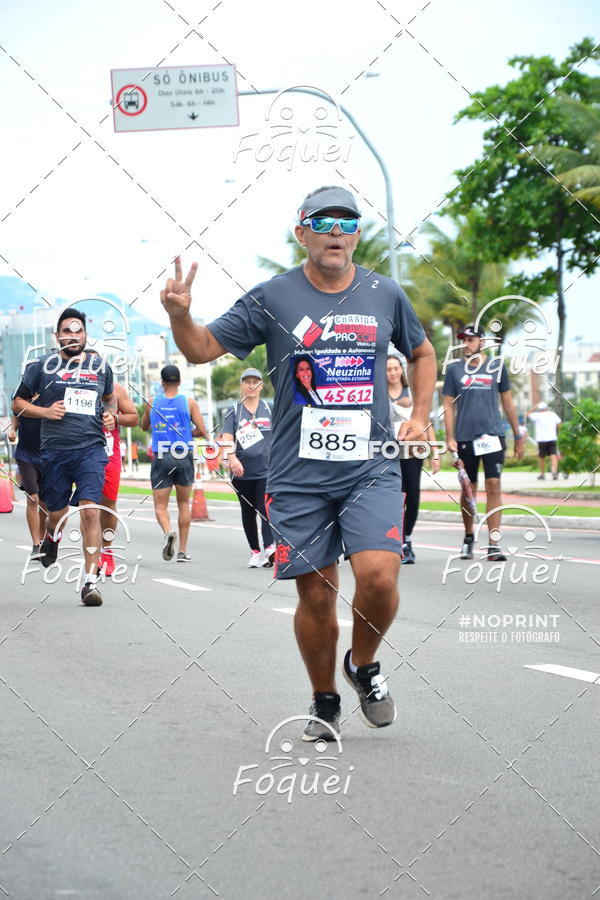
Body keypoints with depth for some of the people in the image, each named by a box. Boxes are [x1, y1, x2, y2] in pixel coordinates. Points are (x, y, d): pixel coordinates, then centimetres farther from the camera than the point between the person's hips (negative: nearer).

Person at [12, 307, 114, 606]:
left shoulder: (100, 365, 12)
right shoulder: (42, 366, 5)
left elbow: (109, 396, 32)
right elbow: (18, 403, 10)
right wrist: (46, 411, -6)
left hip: (91, 449, 0)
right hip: (54, 451, 0)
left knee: (90, 511, -15)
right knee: (57, 513, 11)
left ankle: (90, 582, -14)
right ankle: (52, 537, 50)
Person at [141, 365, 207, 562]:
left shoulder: (152, 403, 2)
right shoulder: (189, 403, -1)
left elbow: (144, 426, 19)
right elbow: (202, 431, -4)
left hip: (161, 458, -1)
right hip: (184, 457, 1)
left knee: (160, 506, 2)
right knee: (184, 504, 15)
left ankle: (168, 531, -29)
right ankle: (183, 550, 14)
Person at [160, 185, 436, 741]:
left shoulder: (385, 295, 7)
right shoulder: (273, 298, 0)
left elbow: (421, 352, 25)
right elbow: (203, 348, 1)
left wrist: (419, 417, 12)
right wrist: (180, 316, -20)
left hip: (370, 470, 1)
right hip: (298, 477, -1)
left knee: (378, 575, -18)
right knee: (316, 594, 2)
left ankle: (364, 665, 12)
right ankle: (324, 702, 25)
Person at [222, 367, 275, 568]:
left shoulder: (270, 409, 7)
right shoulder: (234, 411, 4)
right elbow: (227, 438, -8)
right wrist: (232, 458, -26)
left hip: (266, 469, -1)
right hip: (242, 470, 1)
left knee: (266, 509, -16)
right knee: (248, 511, 9)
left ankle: (269, 548, -26)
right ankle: (255, 551, 18)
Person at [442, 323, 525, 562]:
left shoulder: (496, 366, 7)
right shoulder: (454, 368, 6)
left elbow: (507, 401, 13)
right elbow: (448, 405, 6)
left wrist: (518, 436, 13)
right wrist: (449, 438, -3)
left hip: (492, 435, -1)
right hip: (465, 437, 1)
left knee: (494, 486, -10)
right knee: (469, 489, 8)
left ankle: (493, 545, -11)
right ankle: (469, 538, 28)